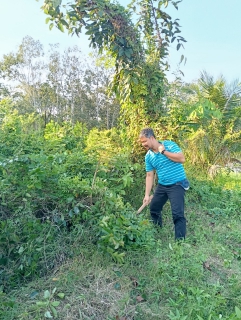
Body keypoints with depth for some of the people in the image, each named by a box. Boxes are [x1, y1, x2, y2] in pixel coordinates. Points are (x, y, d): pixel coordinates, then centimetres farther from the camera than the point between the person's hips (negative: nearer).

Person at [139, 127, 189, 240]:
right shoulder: (148, 156, 2)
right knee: (153, 209, 16)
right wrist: (147, 195, -1)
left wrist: (164, 152, -21)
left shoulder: (169, 144, -12)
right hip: (162, 185, 7)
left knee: (177, 214, -12)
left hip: (177, 185, -6)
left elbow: (182, 159, -22)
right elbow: (149, 176, 4)